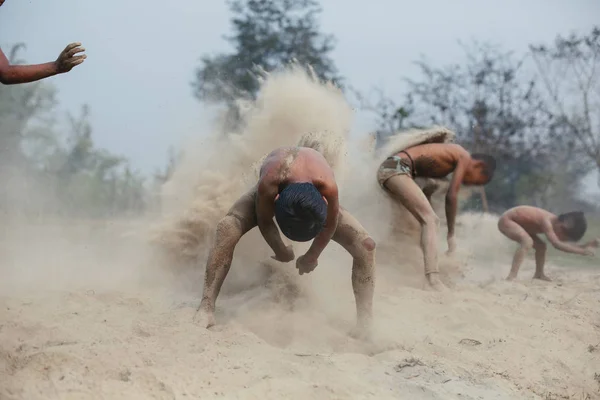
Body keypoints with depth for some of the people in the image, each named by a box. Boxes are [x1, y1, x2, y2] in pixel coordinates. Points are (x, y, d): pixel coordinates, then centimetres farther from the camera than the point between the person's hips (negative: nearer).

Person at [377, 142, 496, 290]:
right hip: (397, 168, -10)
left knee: (431, 220, 16)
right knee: (430, 219, -16)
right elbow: (451, 196, -4)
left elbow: (427, 192, 26)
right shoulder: (465, 157, 0)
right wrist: (451, 234, 1)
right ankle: (433, 278, -31)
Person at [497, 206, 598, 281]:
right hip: (506, 221, -10)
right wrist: (582, 251, -41)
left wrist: (587, 245, -7)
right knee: (527, 242, -33)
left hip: (516, 222, 10)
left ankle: (539, 274, 33)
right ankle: (512, 276, -39)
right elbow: (557, 244, -42)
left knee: (541, 246, 15)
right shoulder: (547, 222, -32)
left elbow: (562, 244, 7)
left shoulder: (556, 222, -3)